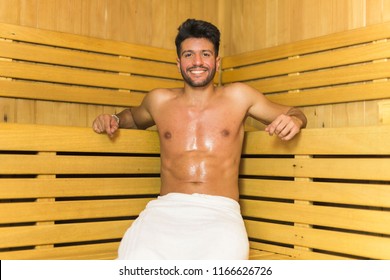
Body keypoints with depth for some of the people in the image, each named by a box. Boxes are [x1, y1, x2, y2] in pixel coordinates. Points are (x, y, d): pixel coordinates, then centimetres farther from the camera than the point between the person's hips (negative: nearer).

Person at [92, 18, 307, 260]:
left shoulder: (238, 97, 12)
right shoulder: (159, 100, 17)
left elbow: (291, 113, 21)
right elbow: (134, 116, 39)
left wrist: (293, 120, -3)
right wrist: (113, 120, 17)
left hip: (220, 212, 0)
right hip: (166, 210, 1)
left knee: (227, 251, -35)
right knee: (136, 256, -30)